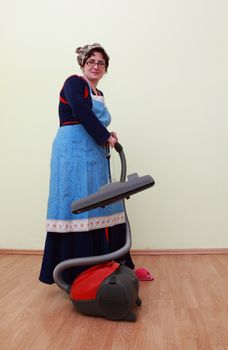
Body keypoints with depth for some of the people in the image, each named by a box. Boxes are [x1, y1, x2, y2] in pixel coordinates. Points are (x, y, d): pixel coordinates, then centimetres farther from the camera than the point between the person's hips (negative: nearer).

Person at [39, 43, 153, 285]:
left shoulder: (99, 94, 25)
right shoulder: (74, 82, 2)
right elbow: (81, 111, -15)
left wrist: (108, 136, 4)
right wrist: (105, 136, -7)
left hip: (93, 155, 8)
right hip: (73, 151, -8)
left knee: (99, 208, 6)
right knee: (76, 208, -8)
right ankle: (74, 274, 0)